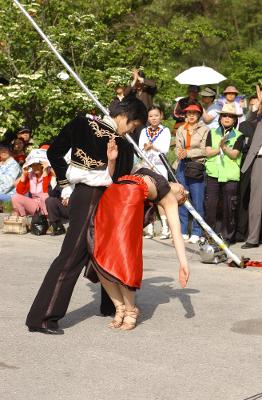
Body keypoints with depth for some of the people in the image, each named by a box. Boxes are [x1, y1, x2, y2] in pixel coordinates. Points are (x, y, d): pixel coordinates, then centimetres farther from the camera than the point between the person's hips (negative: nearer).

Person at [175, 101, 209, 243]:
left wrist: (188, 153, -13)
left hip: (197, 167, -4)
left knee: (197, 201, -4)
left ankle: (196, 232, 2)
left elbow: (204, 150, -6)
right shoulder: (181, 130, 16)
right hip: (182, 166, 4)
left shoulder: (204, 130, 1)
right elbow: (178, 148, 9)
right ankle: (183, 231, 12)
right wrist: (180, 153, -13)